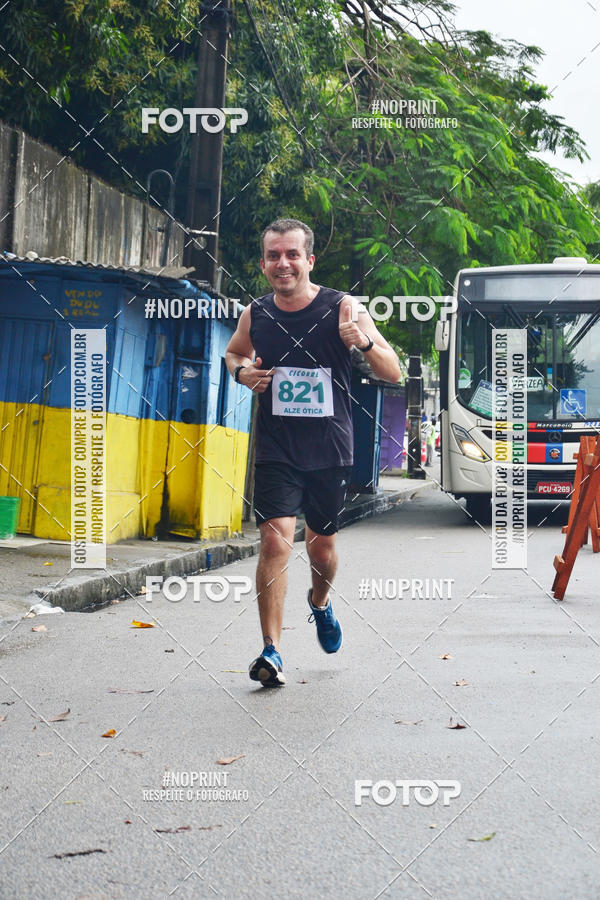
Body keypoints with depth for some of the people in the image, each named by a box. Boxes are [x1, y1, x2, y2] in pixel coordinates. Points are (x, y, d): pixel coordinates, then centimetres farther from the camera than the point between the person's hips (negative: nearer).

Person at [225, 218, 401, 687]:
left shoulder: (343, 308, -9)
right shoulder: (255, 315, -1)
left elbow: (394, 373, -7)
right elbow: (233, 352, 22)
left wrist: (365, 341, -28)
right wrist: (242, 372, -2)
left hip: (330, 450, 0)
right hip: (276, 450, 0)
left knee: (322, 542, 14)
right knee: (275, 539, -16)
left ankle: (320, 602, 48)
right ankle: (271, 652, -13)